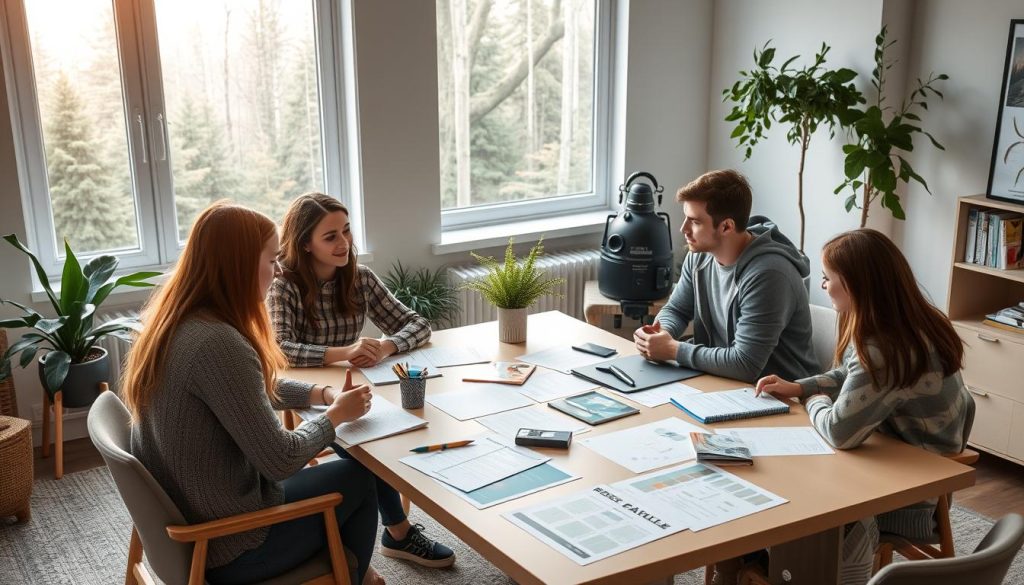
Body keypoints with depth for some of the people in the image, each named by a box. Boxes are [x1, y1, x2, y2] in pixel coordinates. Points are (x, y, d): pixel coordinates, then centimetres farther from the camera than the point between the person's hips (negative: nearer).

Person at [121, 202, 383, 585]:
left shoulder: (173, 321, 0)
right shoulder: (218, 344, -30)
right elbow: (280, 461, -25)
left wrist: (322, 393, 3)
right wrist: (335, 414, -9)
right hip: (226, 547, -9)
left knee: (329, 470, 25)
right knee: (359, 479, 12)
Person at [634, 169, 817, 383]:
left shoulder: (766, 275, -26)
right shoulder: (699, 255, -3)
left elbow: (745, 365, -29)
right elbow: (675, 309, 12)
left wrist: (673, 349, -22)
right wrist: (662, 334, -11)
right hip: (718, 377, 7)